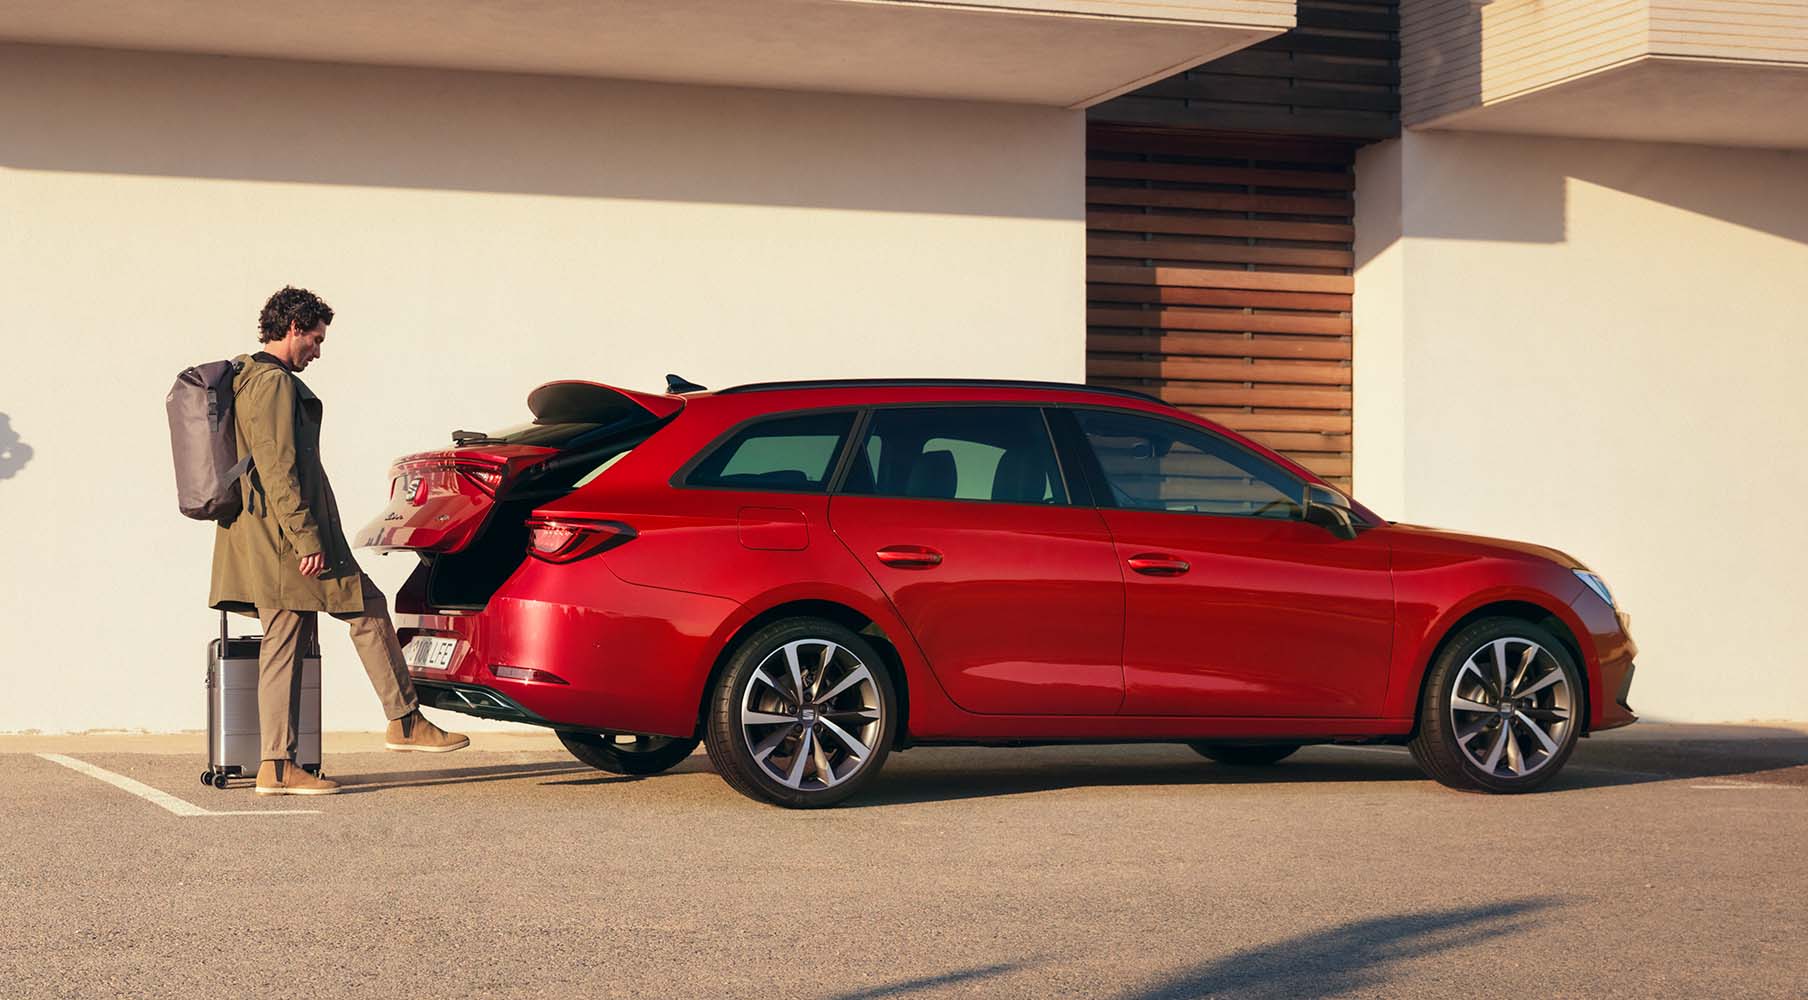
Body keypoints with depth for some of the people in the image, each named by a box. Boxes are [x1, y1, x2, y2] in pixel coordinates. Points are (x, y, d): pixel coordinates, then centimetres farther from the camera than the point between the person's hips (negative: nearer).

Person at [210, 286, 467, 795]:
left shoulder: (244, 380, 20)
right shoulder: (274, 383, -12)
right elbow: (278, 469, -20)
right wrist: (307, 537, -21)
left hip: (259, 539, 10)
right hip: (284, 532, -10)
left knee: (283, 642, 7)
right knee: (367, 609, 0)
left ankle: (277, 766, 4)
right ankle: (404, 722, 7)